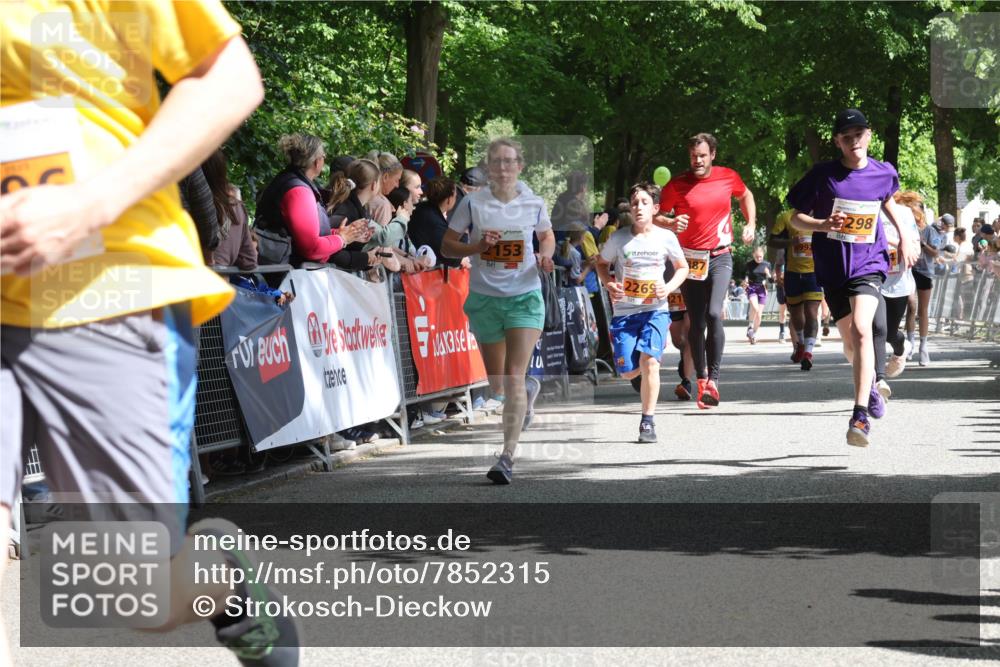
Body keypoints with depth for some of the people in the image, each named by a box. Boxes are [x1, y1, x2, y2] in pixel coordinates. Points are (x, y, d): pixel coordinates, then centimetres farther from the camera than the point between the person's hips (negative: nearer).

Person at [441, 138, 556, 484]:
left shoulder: (534, 203, 0)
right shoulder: (473, 202, -2)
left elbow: (547, 236, 19)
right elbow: (447, 246, 3)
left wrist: (545, 255, -4)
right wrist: (476, 247, -15)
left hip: (524, 296, -2)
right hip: (485, 297, 2)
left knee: (515, 377, -14)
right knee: (495, 380, 10)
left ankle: (507, 456, -19)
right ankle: (507, 440, 33)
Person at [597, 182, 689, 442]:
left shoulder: (666, 237, -3)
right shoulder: (619, 238, -4)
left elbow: (682, 267, 11)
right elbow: (602, 263, 13)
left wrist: (669, 287, -8)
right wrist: (608, 284, -7)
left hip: (656, 309, -1)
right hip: (624, 311, 1)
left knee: (649, 361, -19)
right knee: (628, 371, -1)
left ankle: (647, 422, -9)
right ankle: (643, 375, 38)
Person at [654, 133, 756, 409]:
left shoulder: (729, 177, 1)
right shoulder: (677, 185, -4)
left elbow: (745, 195, 22)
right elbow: (656, 215, 0)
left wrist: (751, 224, 9)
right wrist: (671, 223, -20)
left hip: (720, 256, -1)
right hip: (691, 259, 1)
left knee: (714, 313, -20)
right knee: (696, 323, 3)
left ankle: (714, 378, -15)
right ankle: (701, 379, 17)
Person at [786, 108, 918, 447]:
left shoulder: (883, 173, -1)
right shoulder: (823, 175, -8)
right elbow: (796, 218, -3)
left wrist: (904, 238, 20)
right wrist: (822, 224, -22)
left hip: (869, 264, -1)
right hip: (833, 268, 1)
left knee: (862, 328, -24)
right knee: (851, 342, 12)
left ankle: (861, 416, -27)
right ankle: (872, 383, 47)